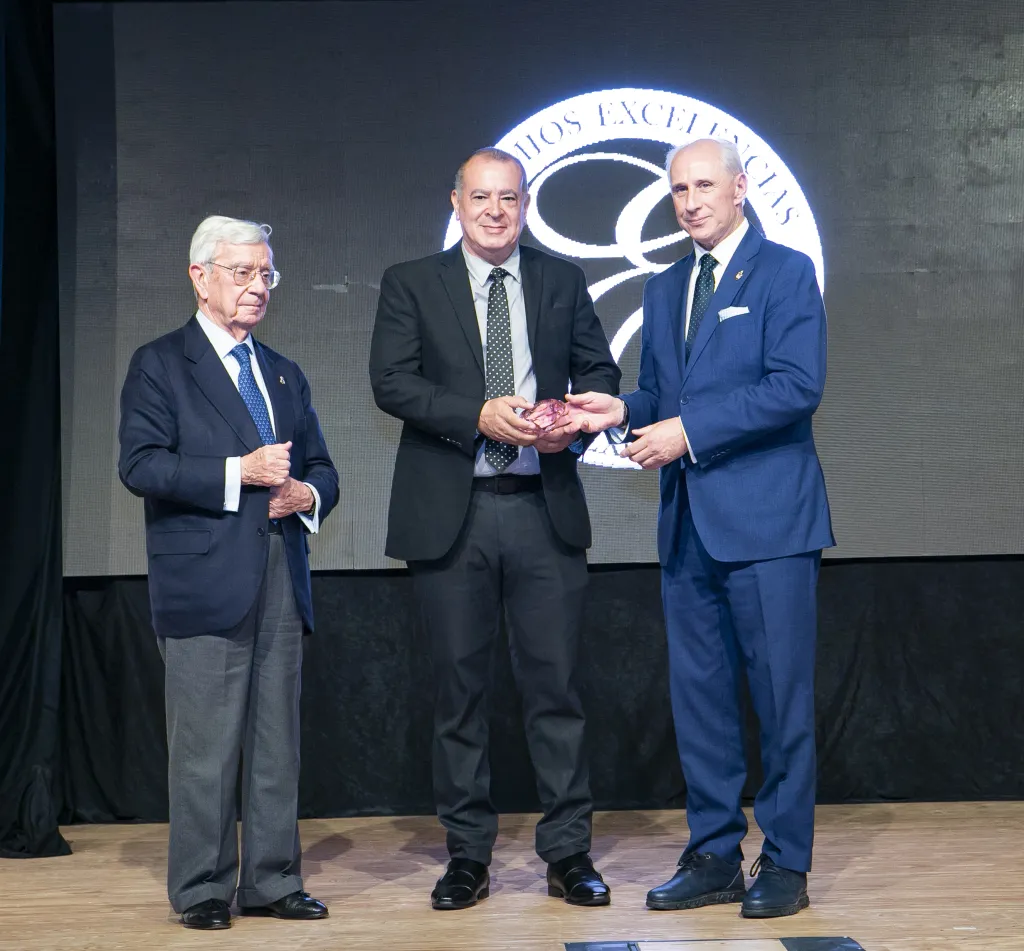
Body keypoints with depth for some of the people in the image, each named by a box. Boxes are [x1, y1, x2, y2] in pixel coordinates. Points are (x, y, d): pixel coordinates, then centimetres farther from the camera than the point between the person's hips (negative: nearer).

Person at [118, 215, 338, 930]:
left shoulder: (285, 375, 21)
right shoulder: (159, 365, 2)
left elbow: (322, 468, 21)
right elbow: (140, 465, -10)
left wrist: (308, 493, -3)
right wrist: (238, 473, -16)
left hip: (281, 580, 6)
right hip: (205, 581, -6)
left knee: (278, 743, 8)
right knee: (206, 744, -3)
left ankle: (272, 882, 17)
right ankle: (202, 889, 9)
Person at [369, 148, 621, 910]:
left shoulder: (563, 281, 11)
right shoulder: (411, 284, 5)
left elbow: (599, 370, 11)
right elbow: (392, 381, -6)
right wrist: (479, 415, -19)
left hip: (546, 510, 1)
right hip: (450, 512, -1)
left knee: (556, 683, 3)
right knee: (460, 687, 7)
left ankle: (568, 853, 12)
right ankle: (469, 856, 17)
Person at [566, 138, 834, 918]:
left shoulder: (785, 273, -2)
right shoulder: (664, 291, 18)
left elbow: (797, 386, -14)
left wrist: (688, 431, -16)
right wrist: (623, 412, -1)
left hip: (768, 518, -6)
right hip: (689, 524, 7)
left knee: (781, 693, -1)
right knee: (699, 694, 9)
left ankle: (786, 862, 10)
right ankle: (714, 856, 19)